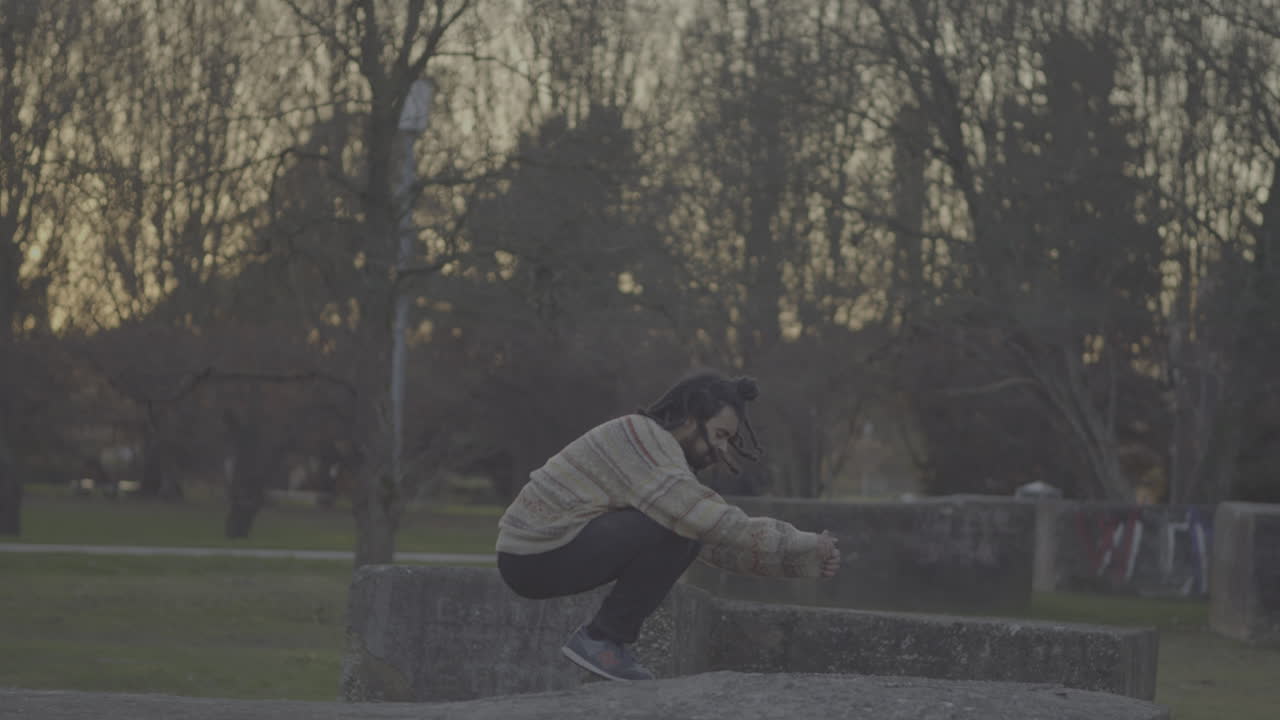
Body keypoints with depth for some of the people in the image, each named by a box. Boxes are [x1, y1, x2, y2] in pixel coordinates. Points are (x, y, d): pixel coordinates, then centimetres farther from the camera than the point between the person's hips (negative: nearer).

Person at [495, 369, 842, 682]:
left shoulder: (663, 452, 14)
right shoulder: (640, 436, -17)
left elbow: (719, 540, 9)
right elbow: (710, 521, -27)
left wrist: (803, 561, -2)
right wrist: (797, 542, -21)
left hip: (548, 546, 10)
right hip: (534, 560, -10)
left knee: (685, 537, 10)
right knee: (675, 527, -19)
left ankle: (604, 638, 7)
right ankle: (601, 639, -10)